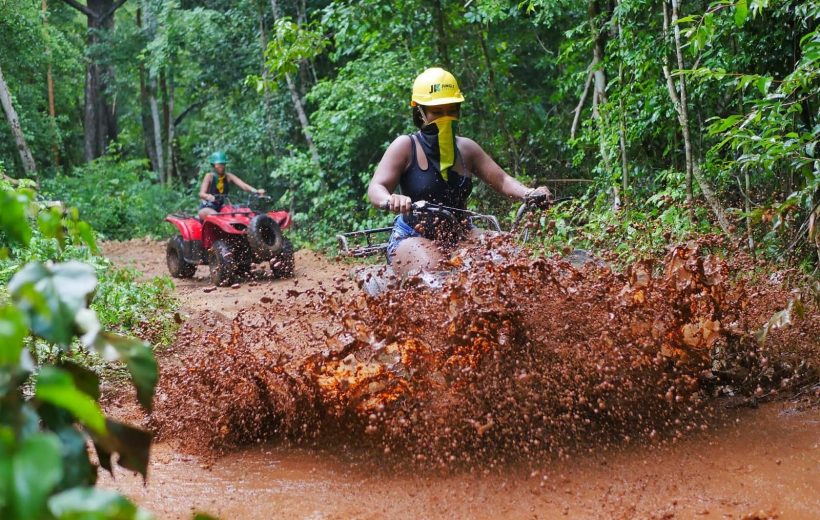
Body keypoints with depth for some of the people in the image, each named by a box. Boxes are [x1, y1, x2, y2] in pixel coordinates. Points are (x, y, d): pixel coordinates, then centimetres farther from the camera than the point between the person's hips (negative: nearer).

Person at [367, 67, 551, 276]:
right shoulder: (406, 146, -5)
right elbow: (376, 188, -16)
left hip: (458, 235, 5)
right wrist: (390, 200, -42)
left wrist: (529, 194, -18)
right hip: (413, 238, -5)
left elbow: (501, 180, 5)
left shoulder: (466, 148, 9)